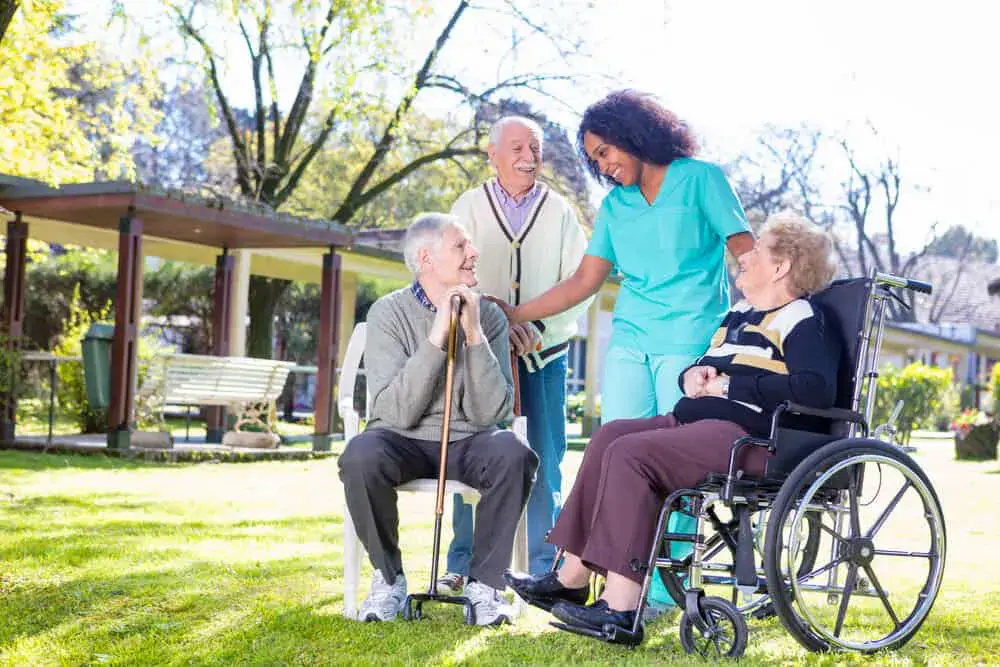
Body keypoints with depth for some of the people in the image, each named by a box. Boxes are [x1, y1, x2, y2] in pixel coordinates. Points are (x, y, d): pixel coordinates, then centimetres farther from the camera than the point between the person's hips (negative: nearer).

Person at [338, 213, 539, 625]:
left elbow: (491, 413, -10)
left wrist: (474, 336, -18)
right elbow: (396, 412, -19)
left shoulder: (488, 315, 0)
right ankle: (389, 577, -10)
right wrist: (437, 336, -23)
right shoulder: (389, 312, -6)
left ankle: (485, 583, -13)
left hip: (467, 443, 2)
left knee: (513, 453, -31)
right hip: (404, 443, -1)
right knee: (360, 455, -34)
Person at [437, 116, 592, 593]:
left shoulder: (558, 212, 7)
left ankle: (545, 567, 10)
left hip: (544, 356, 0)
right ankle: (464, 565, 11)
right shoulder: (469, 208, 7)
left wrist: (539, 328, -12)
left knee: (544, 462, 1)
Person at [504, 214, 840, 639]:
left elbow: (817, 388, -22)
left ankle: (621, 607, -28)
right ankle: (572, 579, -8)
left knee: (630, 452, -25)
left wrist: (729, 385, -16)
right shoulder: (739, 314, 26)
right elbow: (703, 366, 35)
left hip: (745, 434, -10)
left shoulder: (801, 322, -5)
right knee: (611, 436, -6)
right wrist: (692, 375, 8)